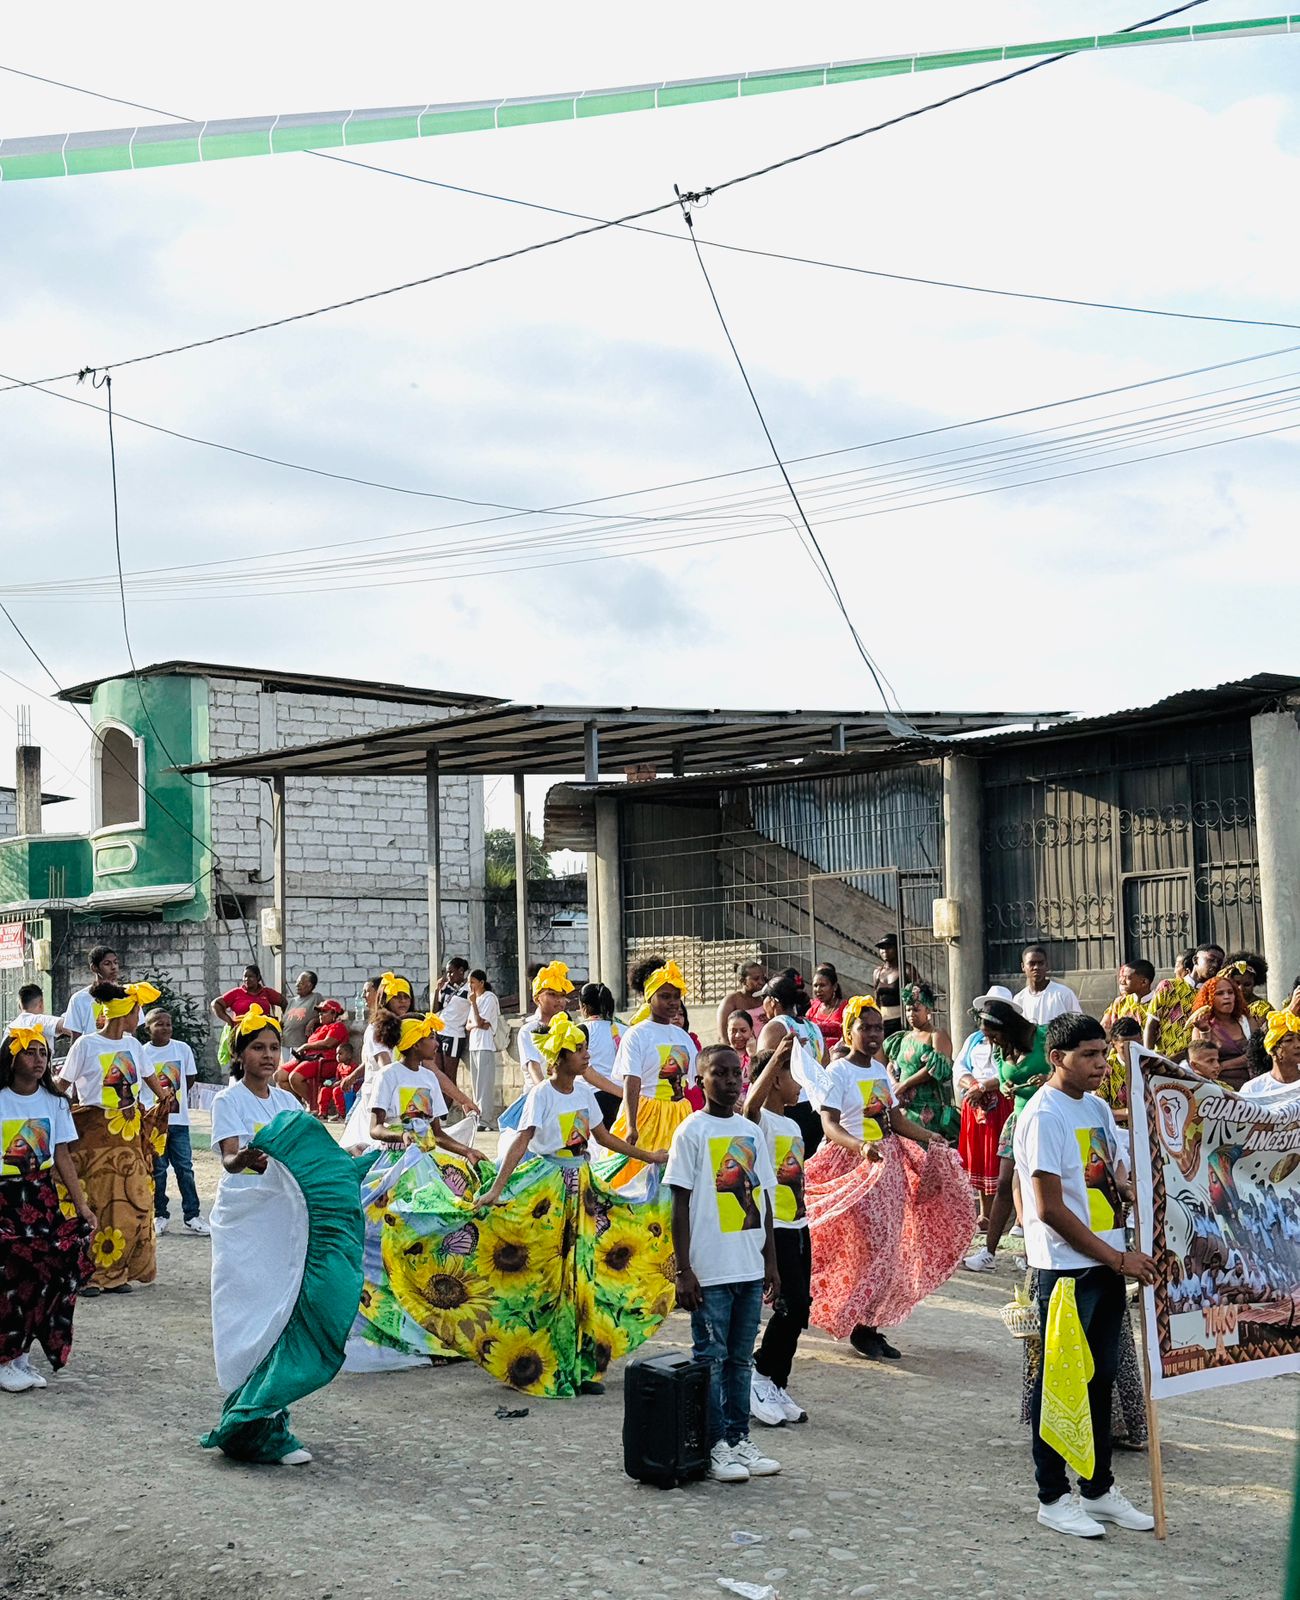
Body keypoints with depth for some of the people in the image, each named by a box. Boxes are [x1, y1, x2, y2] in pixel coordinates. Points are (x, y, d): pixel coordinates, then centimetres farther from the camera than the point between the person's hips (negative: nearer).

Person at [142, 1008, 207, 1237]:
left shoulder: (182, 1049, 1)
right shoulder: (142, 1052, -4)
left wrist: (177, 1097, 9)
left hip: (179, 1119, 1)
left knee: (185, 1167, 3)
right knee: (157, 1169, 6)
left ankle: (191, 1216, 7)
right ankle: (159, 1215, 16)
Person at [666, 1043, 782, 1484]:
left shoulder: (751, 1132, 12)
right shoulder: (692, 1132, -5)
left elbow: (763, 1200, 15)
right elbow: (681, 1206, -7)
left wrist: (771, 1263, 13)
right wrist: (683, 1271, -12)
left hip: (750, 1268, 6)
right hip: (710, 1270, -6)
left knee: (741, 1358, 12)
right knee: (711, 1359, 1)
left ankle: (740, 1439, 20)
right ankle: (717, 1446, 7)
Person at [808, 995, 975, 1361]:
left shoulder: (880, 1070, 13)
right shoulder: (838, 1073, -10)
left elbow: (894, 1118, 16)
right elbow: (829, 1124, -20)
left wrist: (929, 1136, 2)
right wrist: (859, 1146, -37)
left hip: (889, 1165, 8)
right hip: (854, 1166, -8)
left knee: (887, 1247, 7)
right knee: (868, 1248, -9)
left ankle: (871, 1324, 16)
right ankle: (859, 1328, 3)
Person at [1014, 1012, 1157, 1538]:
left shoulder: (1097, 1107, 11)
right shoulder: (1043, 1115, -15)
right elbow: (1051, 1207, -18)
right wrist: (1117, 1258, -15)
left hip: (1108, 1263, 8)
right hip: (1066, 1267, -8)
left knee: (1101, 1378, 15)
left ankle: (1098, 1488, 27)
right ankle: (1052, 1497, 13)